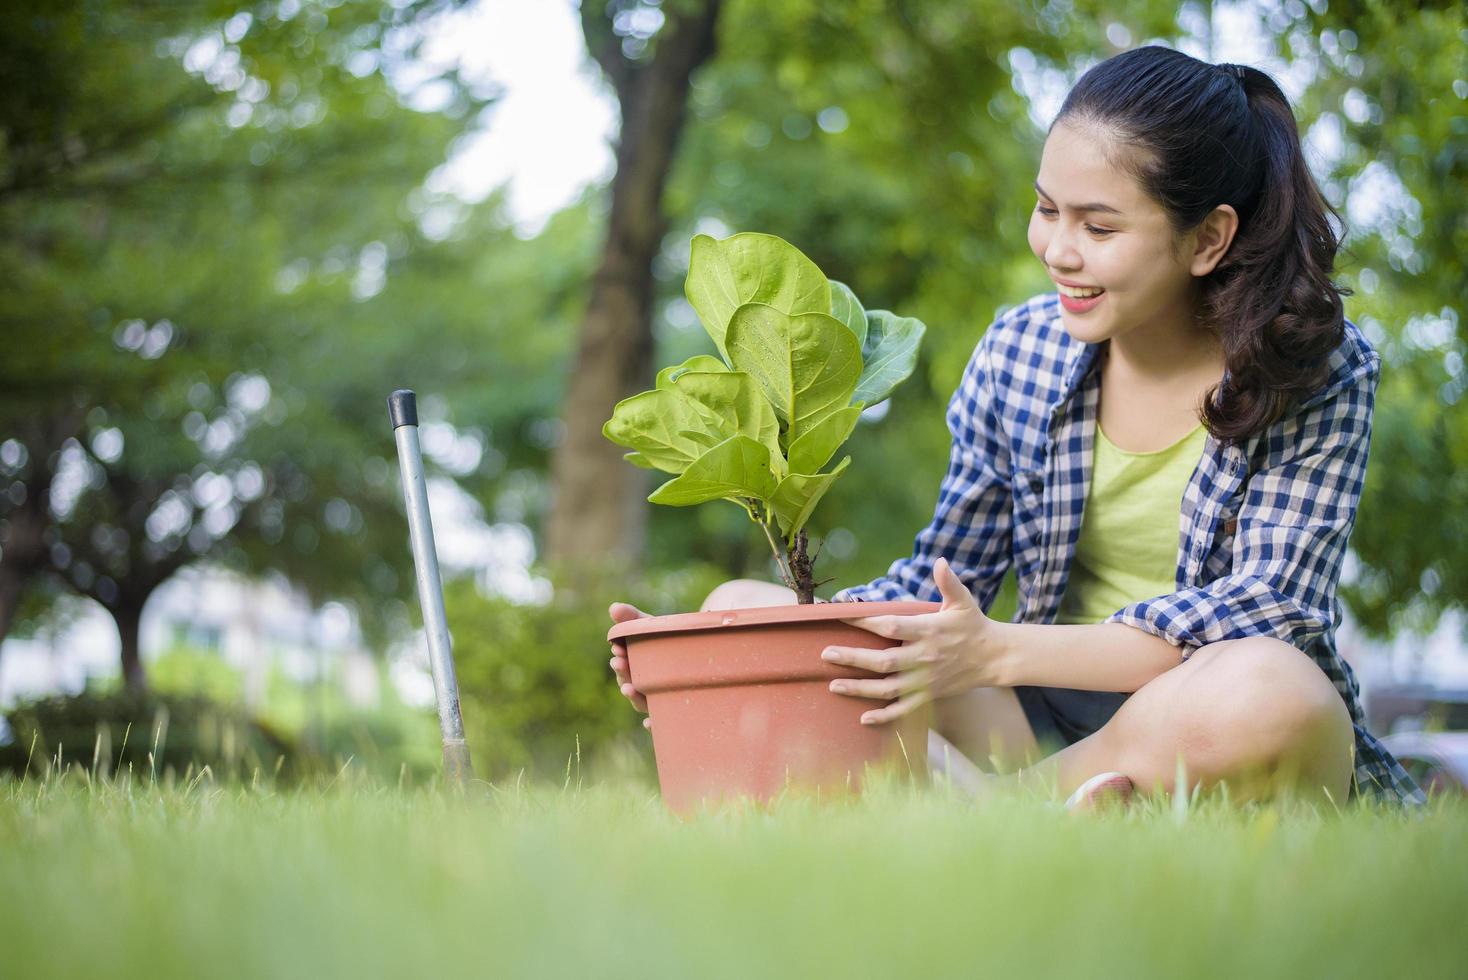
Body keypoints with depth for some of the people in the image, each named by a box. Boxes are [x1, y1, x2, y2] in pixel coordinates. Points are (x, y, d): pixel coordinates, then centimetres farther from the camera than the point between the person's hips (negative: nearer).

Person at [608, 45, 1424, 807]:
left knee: (1265, 690, -41)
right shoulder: (1019, 352, 3)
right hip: (1047, 719, 5)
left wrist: (1000, 652, -31)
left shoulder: (1326, 373, -8)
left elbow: (1267, 603, -19)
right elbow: (943, 580, 7)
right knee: (741, 607, -9)